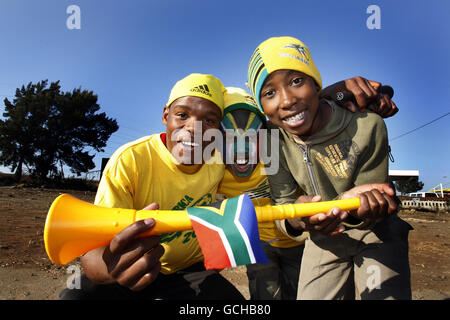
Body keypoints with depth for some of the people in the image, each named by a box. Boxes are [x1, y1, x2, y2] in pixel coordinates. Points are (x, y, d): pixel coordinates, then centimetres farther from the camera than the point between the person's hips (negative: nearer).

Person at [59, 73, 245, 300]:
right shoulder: (129, 160, -24)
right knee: (74, 296, -28)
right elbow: (94, 249, -29)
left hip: (188, 270, 3)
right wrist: (110, 266, -51)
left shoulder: (219, 160, -13)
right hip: (134, 272, -2)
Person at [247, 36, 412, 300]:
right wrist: (296, 217, -42)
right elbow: (281, 205, -17)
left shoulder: (367, 126, -26)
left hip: (374, 232, -1)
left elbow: (370, 206, -20)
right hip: (326, 237, 2)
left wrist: (354, 209, -45)